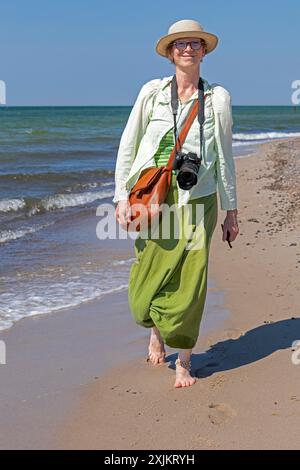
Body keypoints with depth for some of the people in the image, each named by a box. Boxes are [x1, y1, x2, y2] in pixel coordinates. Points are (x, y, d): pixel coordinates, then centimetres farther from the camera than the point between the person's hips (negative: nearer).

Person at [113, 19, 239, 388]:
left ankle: (184, 362, 14)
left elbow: (224, 157, 8)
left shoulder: (218, 97, 5)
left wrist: (231, 210, 9)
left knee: (189, 283, -3)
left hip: (197, 201, 0)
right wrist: (122, 196, -2)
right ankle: (155, 330, 38)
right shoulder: (152, 91, 4)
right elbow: (128, 145, 5)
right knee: (148, 278, 5)